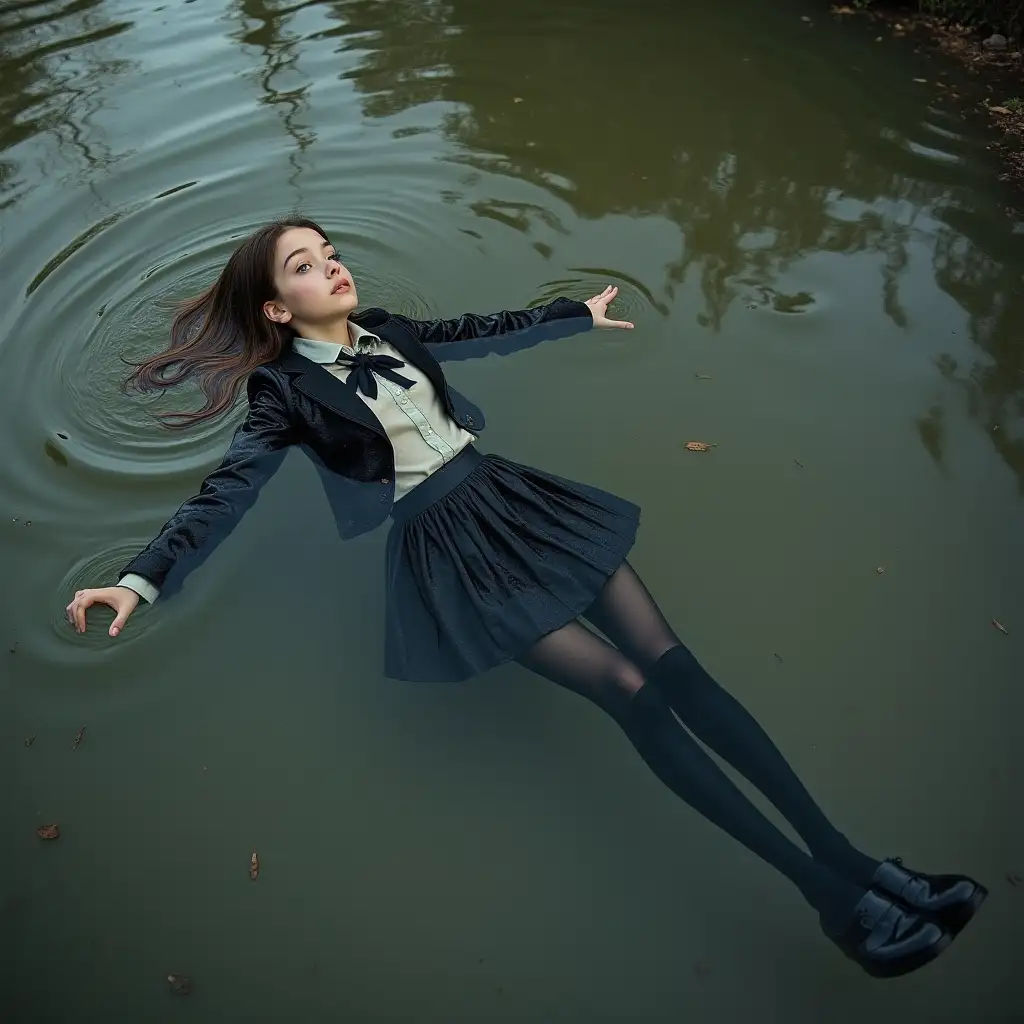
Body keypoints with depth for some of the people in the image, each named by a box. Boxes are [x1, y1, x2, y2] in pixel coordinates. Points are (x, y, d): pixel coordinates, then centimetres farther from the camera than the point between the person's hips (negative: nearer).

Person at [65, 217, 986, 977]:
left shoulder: (387, 332, 17)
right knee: (630, 690, -17)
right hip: (444, 544, -5)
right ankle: (827, 891, -7)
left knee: (674, 664, -8)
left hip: (512, 498, 6)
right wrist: (142, 579, -18)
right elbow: (227, 493, -6)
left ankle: (853, 858, -2)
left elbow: (487, 332, 27)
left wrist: (581, 315, 38)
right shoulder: (285, 388, 1)